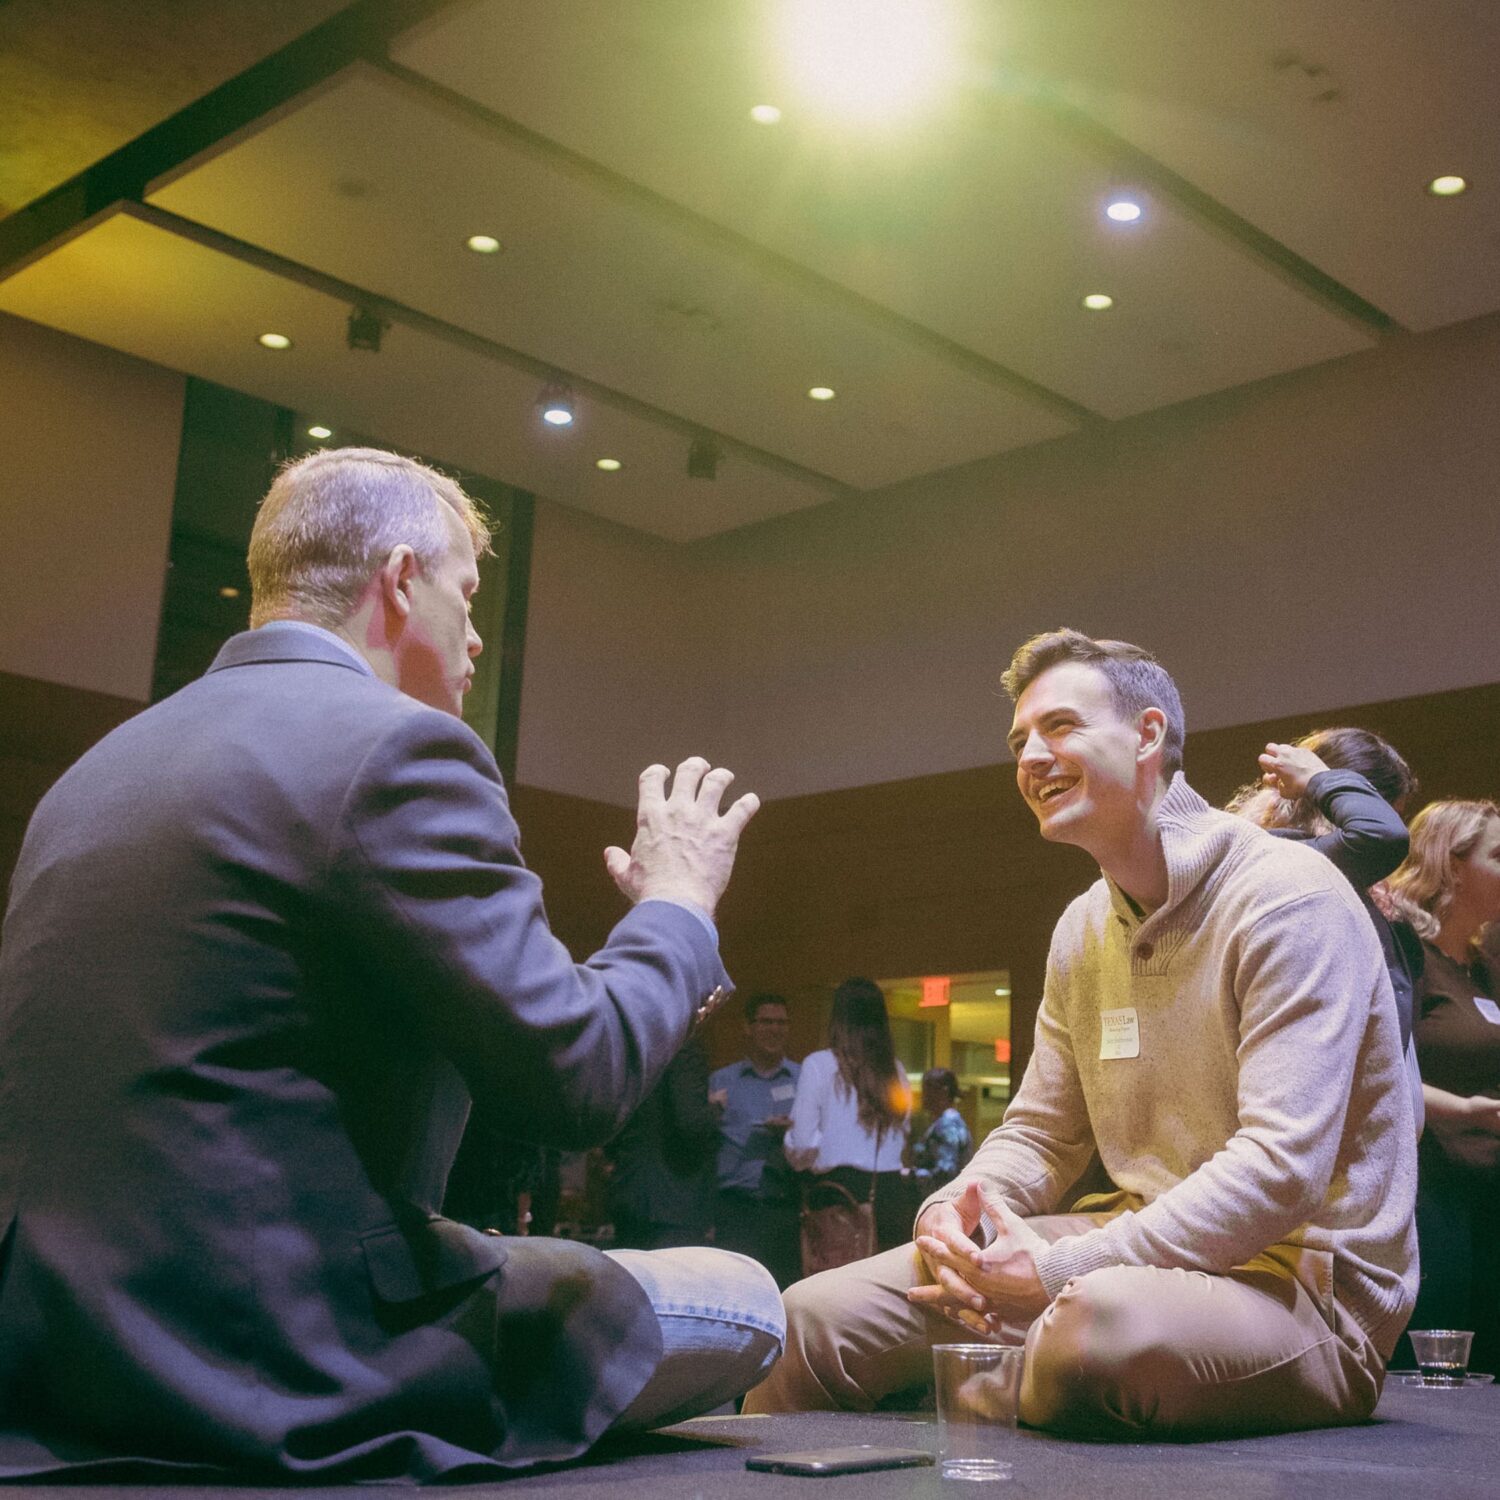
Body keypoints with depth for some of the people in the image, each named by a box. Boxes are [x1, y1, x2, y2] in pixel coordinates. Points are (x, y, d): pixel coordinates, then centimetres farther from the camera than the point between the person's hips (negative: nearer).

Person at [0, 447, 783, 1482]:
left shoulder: (97, 767, 12)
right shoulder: (396, 747, -14)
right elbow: (577, 1079, -16)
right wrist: (677, 907, 3)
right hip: (283, 1370, -9)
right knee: (743, 1299, 7)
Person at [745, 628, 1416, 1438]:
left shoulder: (1288, 898, -14)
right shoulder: (1083, 928, 12)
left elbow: (1284, 1168, -23)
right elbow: (1041, 1135, 16)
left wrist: (1058, 1268, -27)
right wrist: (952, 1215, -8)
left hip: (1302, 1279, -7)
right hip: (1150, 1245, 7)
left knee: (1102, 1316, -40)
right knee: (814, 1317, -7)